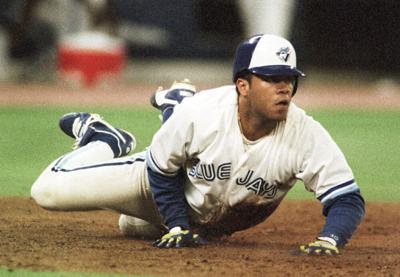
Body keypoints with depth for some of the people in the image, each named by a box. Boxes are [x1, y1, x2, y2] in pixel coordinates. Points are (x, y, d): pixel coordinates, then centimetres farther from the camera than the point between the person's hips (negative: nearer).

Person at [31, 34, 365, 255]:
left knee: (133, 226, 33)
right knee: (48, 190, -12)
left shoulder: (306, 135, -35)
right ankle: (104, 141, 21)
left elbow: (347, 197, -31)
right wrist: (178, 227, -22)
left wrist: (330, 240, -50)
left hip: (222, 223, 2)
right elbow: (161, 172, -17)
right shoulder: (201, 112, -35)